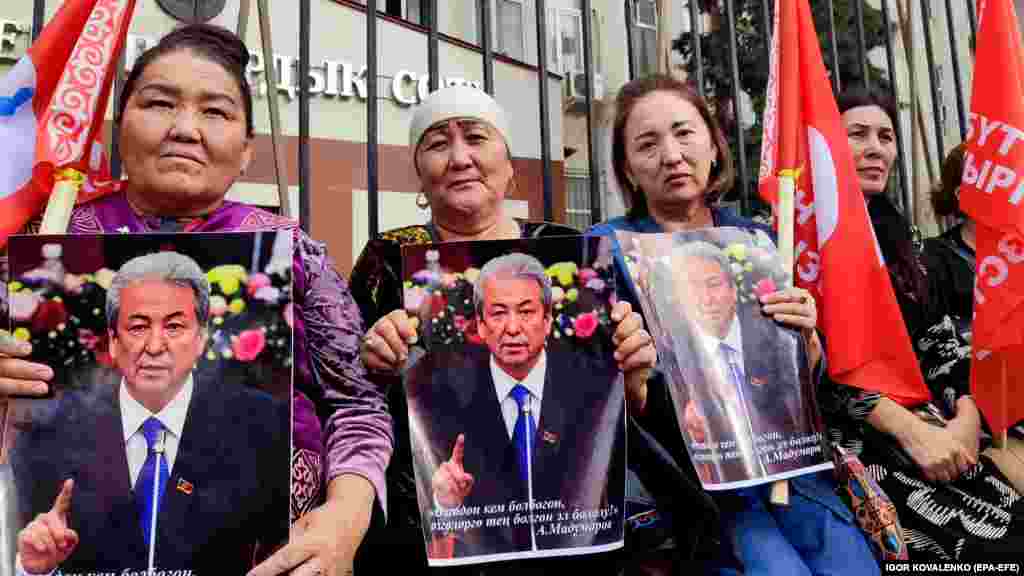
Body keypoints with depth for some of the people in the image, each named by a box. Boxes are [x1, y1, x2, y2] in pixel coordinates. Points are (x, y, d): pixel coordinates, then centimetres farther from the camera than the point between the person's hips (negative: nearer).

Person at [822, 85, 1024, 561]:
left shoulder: (894, 230, 17)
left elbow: (935, 335, 13)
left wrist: (966, 413, -4)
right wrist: (909, 428, -18)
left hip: (925, 416, 7)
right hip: (852, 432, -7)